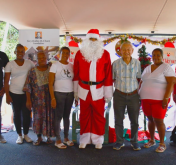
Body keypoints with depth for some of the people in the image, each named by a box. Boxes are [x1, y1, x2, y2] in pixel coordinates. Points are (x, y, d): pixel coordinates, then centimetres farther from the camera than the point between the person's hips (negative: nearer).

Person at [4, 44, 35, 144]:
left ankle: (26, 134, 20)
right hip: (14, 94, 0)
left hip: (27, 93, 1)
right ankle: (19, 135, 22)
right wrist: (7, 95, -6)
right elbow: (6, 81, -2)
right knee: (17, 114, 8)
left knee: (27, 114, 1)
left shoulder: (29, 63, 3)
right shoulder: (10, 64, -1)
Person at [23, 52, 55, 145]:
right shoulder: (32, 71, 3)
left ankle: (48, 137, 21)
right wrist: (28, 100, -6)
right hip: (37, 99, 0)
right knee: (38, 117, 5)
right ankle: (39, 138, 20)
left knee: (49, 117, 4)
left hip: (49, 98, 0)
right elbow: (28, 86, 0)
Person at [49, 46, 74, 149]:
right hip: (59, 94, -3)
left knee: (67, 116, 10)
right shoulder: (55, 65, -2)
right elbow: (50, 83, -5)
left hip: (70, 94, 4)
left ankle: (66, 138, 23)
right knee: (59, 116, 1)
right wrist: (53, 98, -11)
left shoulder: (71, 66, 9)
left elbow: (74, 80, 11)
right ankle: (58, 140, 12)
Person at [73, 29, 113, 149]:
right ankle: (84, 139, 24)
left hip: (98, 90, 0)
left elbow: (108, 75, -1)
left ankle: (98, 140, 22)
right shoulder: (80, 53, 2)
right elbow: (76, 73, 5)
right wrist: (76, 90, 5)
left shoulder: (105, 54, 0)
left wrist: (108, 93, -1)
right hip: (83, 89, 1)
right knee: (84, 115, 10)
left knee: (99, 116, 7)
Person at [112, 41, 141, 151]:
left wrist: (138, 90, 4)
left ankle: (134, 141, 26)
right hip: (119, 95, 0)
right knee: (118, 120, 7)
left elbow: (139, 78, 9)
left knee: (134, 120, 8)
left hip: (133, 95, 1)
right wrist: (120, 85, -2)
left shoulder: (137, 63, 1)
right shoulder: (116, 63, -2)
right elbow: (112, 79, 7)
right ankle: (119, 141, 23)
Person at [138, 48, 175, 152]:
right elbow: (142, 82, 16)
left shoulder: (166, 67, -7)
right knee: (151, 120, 14)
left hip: (159, 100, -5)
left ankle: (162, 144, 14)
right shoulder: (147, 68, 12)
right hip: (146, 99, 5)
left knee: (158, 121, -3)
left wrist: (166, 98, -21)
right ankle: (152, 140, 29)